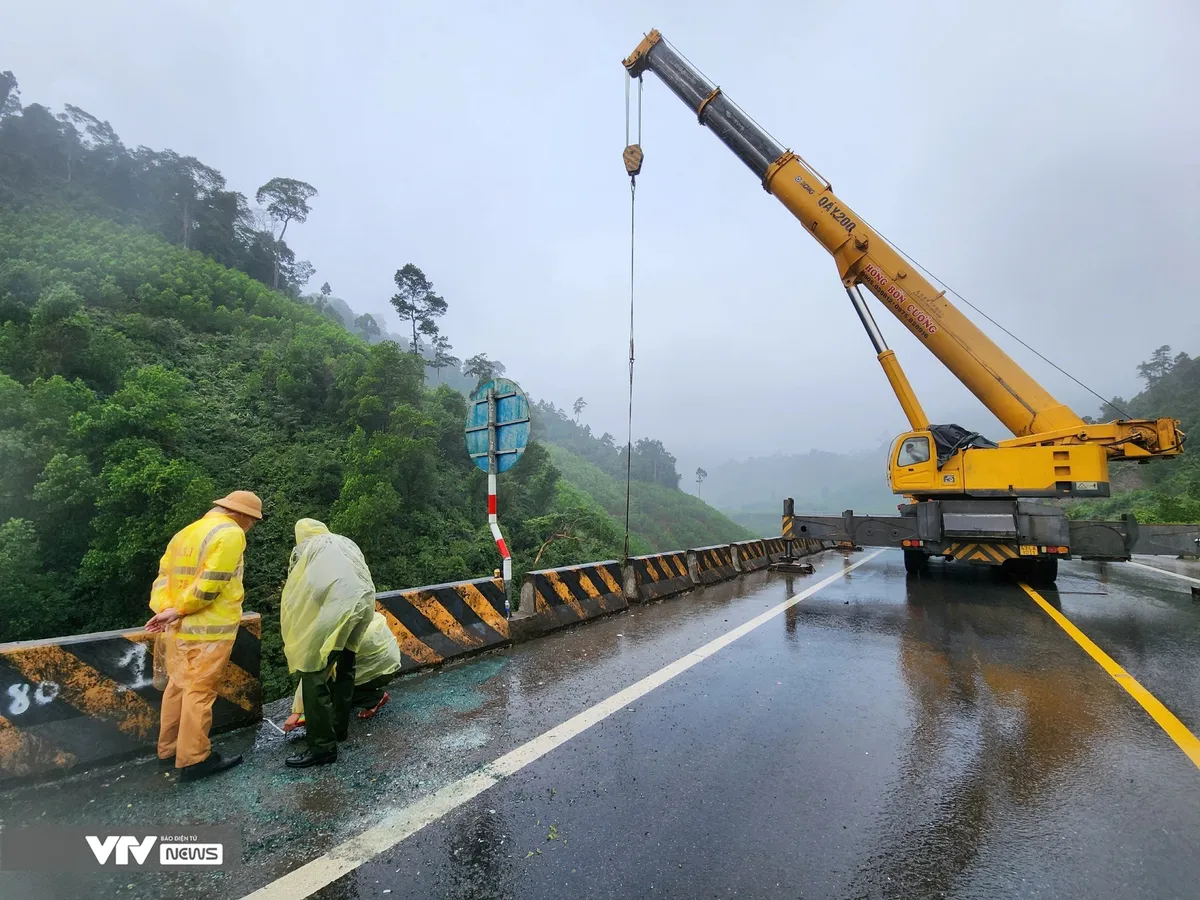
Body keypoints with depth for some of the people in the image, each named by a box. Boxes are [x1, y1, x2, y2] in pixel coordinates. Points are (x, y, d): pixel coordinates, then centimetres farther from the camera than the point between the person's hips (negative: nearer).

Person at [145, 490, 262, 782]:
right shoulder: (230, 533, -15)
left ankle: (169, 749, 31)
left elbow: (164, 574, 10)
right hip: (208, 629, -9)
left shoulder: (187, 532, 16)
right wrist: (177, 611, -11)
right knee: (200, 691, 0)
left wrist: (164, 610, -1)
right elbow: (209, 584, -22)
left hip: (180, 628, 9)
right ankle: (194, 759, 9)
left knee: (179, 686, 19)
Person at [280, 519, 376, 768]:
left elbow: (293, 594, 18)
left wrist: (295, 642, 27)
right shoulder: (346, 542, 30)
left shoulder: (305, 548, 18)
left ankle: (322, 746, 7)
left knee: (314, 675, 4)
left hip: (338, 606, -6)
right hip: (365, 602, 6)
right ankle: (339, 727, 37)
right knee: (344, 669, 24)